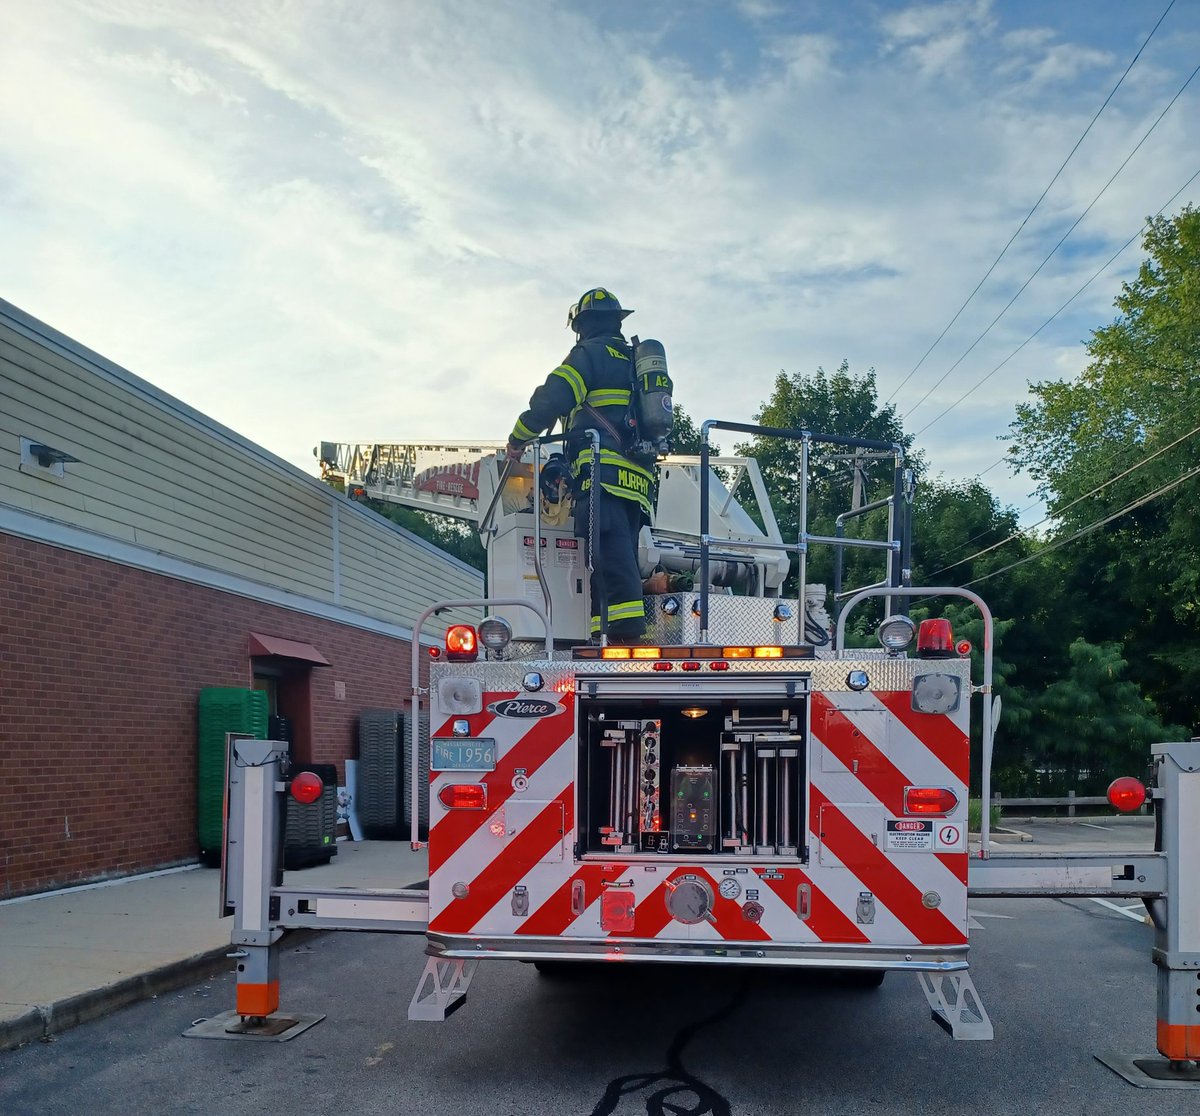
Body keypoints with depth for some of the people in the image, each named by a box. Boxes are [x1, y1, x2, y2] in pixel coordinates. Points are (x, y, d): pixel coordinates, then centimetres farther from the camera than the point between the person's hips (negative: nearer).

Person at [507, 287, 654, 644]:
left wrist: (517, 440, 6)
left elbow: (551, 399, -8)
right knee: (621, 556, 6)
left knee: (611, 556, -19)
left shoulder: (589, 353, 4)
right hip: (639, 479, 8)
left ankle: (627, 632, -31)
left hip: (602, 471, -8)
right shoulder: (637, 361, 28)